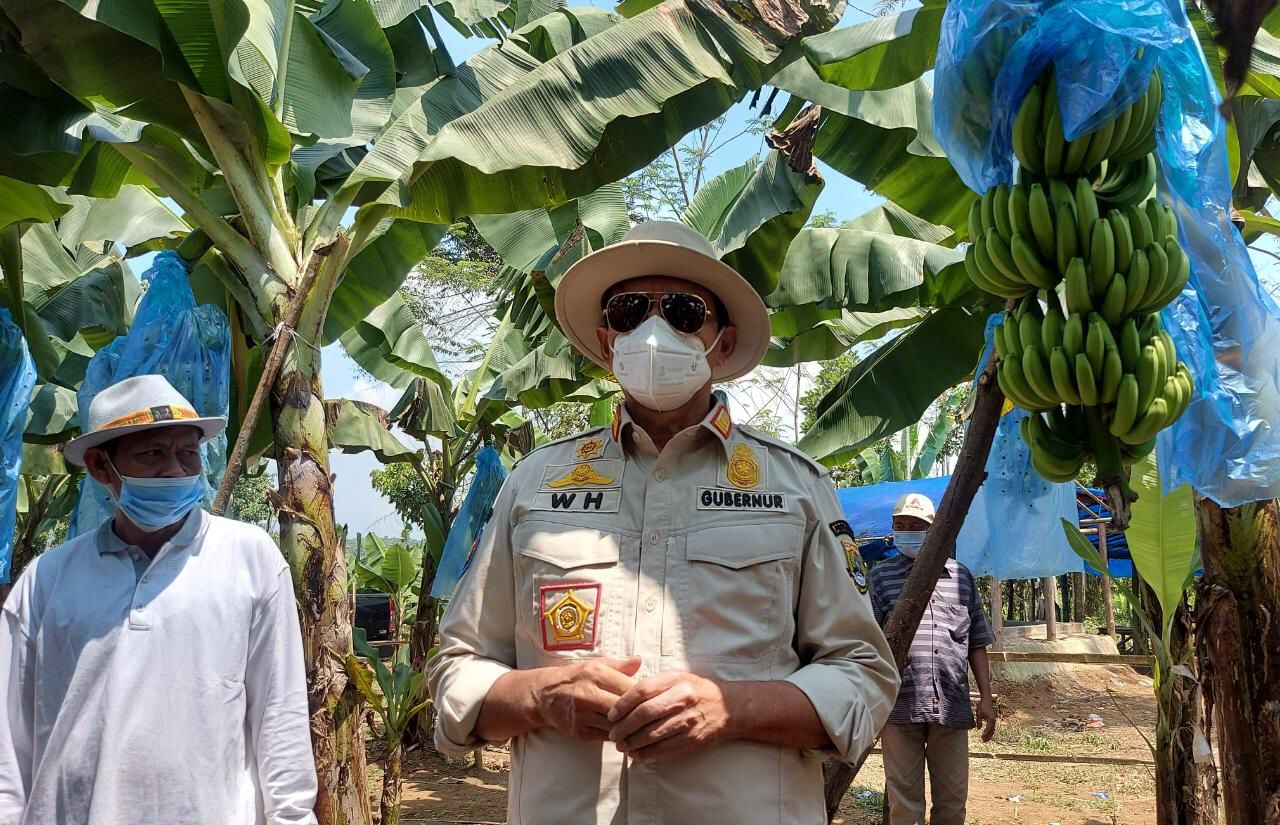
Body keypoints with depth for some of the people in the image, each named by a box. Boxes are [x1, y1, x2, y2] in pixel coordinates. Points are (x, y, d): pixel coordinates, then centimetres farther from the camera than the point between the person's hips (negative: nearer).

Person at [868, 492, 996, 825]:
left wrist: (985, 697, 9)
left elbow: (976, 643, 15)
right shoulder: (881, 576, 3)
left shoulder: (961, 576, 12)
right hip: (899, 706, -2)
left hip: (952, 706, 2)